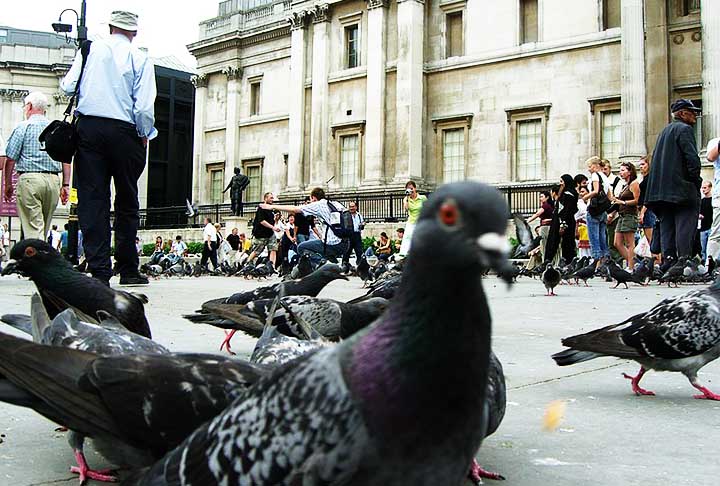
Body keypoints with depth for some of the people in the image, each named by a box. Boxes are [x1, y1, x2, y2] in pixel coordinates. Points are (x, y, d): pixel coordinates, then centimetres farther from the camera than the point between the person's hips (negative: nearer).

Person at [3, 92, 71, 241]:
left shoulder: (23, 127, 0)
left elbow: (10, 159, -2)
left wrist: (8, 185, 6)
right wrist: (65, 185, 10)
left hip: (29, 179, -4)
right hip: (53, 180, 4)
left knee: (33, 229, -6)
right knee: (44, 228, 14)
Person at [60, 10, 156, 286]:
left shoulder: (89, 49, 7)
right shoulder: (140, 59, 1)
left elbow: (68, 86, 4)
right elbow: (144, 106, -6)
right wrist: (145, 136, 7)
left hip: (88, 127, 1)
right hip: (124, 131, -1)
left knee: (92, 200, 1)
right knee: (127, 203, 8)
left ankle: (99, 271, -5)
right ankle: (128, 271, 11)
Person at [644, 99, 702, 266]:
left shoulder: (665, 130, 22)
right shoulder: (684, 129, -5)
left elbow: (656, 160, 22)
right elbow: (692, 158, -15)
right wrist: (696, 180, -5)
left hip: (662, 188, 8)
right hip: (682, 188, -8)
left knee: (667, 226, 7)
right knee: (685, 226, -10)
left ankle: (668, 261, 4)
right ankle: (684, 260, -16)